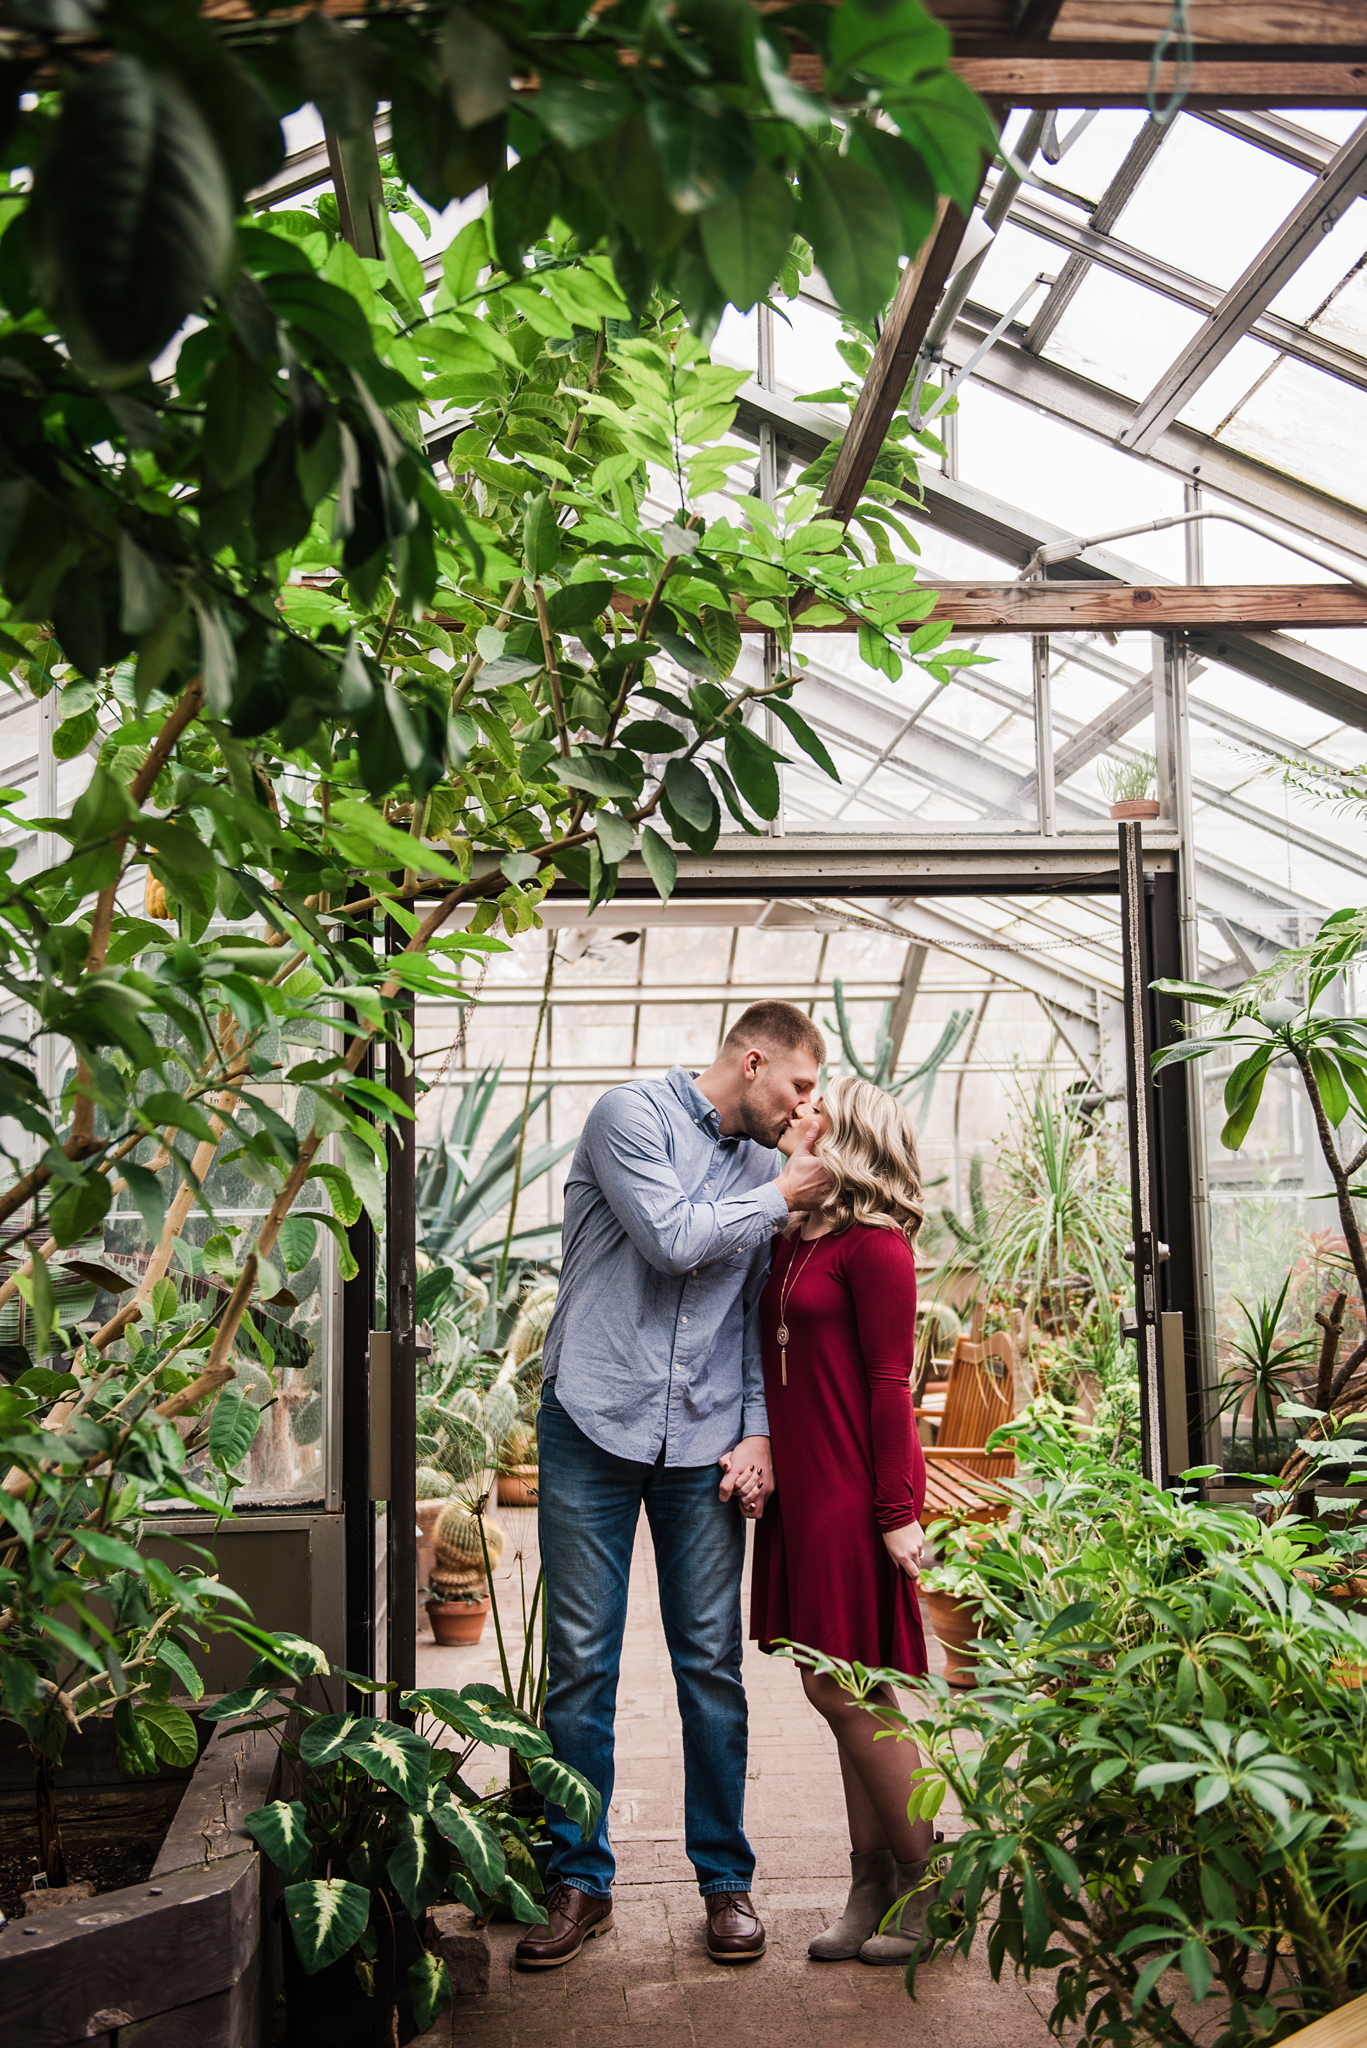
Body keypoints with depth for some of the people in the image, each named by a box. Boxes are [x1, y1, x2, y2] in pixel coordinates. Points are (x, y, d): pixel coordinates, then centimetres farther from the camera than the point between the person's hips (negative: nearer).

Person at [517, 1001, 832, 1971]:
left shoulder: (768, 1170, 14)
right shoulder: (633, 1114, -3)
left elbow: (760, 1315, 14)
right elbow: (669, 1239, -15)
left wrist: (758, 1429, 1)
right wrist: (779, 1197, -3)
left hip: (705, 1443, 4)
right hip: (596, 1423, -4)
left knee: (713, 1664, 5)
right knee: (581, 1661, 2)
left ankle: (726, 1879, 19)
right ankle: (580, 1880, 15)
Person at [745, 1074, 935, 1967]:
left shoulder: (872, 1245, -11)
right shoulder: (795, 1243, 13)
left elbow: (889, 1384, -13)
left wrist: (897, 1510, -14)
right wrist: (759, 1455, 9)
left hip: (856, 1490, -8)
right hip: (803, 1491, 8)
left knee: (846, 1688, -3)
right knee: (847, 1692, 12)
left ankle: (928, 1877, 14)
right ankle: (875, 1887, 22)